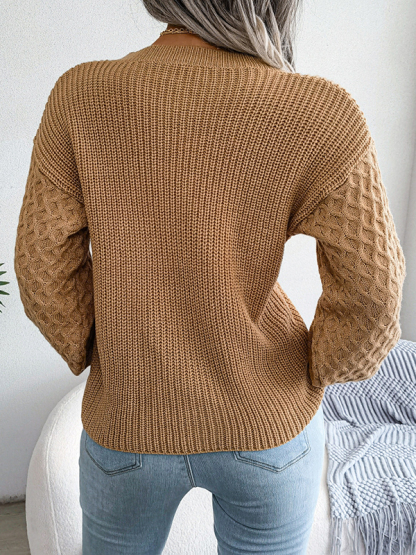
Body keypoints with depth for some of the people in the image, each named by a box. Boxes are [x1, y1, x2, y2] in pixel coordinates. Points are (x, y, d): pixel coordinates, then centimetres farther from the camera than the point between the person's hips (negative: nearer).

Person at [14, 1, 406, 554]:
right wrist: (314, 375, 4)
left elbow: (44, 265, -10)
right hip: (266, 423, 0)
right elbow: (370, 299, -15)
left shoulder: (80, 96, -14)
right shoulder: (321, 115, -19)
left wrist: (94, 360, 7)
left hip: (129, 423, 2)